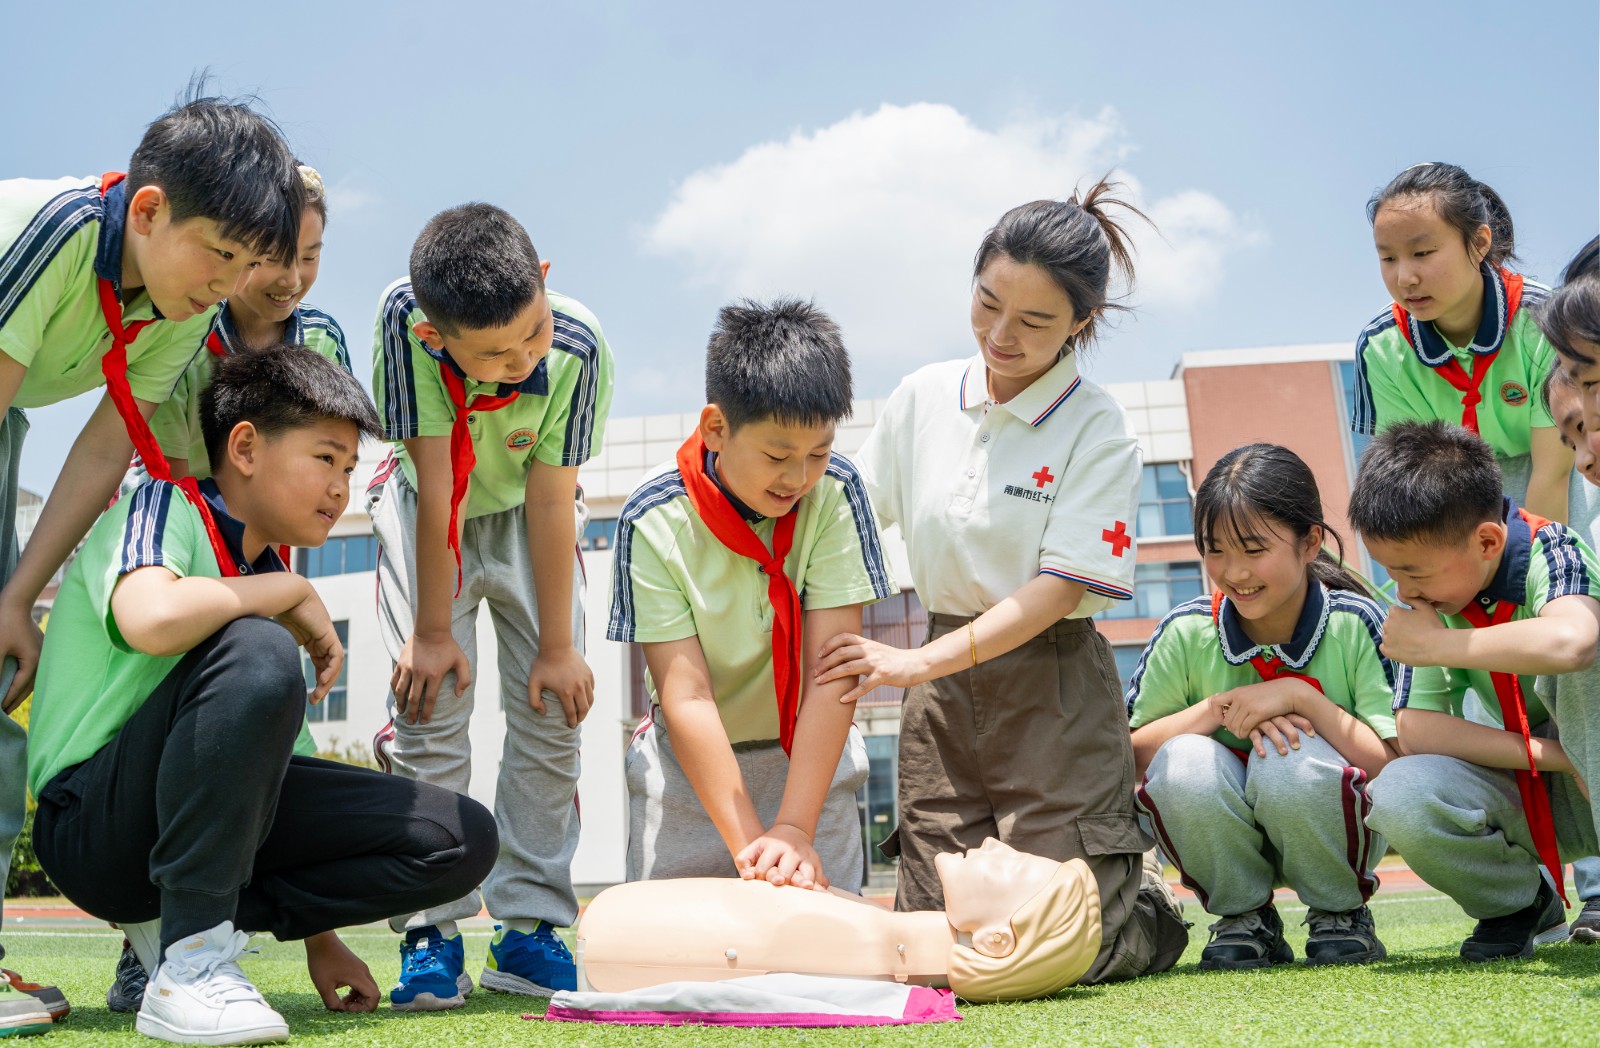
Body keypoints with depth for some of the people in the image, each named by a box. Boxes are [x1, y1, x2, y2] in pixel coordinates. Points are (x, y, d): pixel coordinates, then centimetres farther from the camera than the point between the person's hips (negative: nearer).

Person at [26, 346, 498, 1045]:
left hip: (223, 824, 7)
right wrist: (292, 592, -15)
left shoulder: (267, 578, 14)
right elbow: (152, 619, -34)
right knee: (253, 653, -34)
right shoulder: (162, 506, -8)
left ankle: (185, 918, -1)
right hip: (91, 824, -7)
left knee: (461, 839, -5)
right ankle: (189, 967, -27)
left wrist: (319, 939, 16)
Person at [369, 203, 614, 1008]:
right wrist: (432, 632, -22)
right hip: (430, 510, -1)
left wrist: (558, 646, -16)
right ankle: (432, 929, -4)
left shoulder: (579, 347, -32)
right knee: (431, 703, -12)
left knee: (551, 707, -6)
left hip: (527, 513, 1)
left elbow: (551, 501, -22)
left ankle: (529, 928, 3)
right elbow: (434, 485, -28)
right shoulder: (405, 318, -34)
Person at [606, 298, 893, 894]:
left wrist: (794, 829, -26)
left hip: (811, 756, 1)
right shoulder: (653, 521, -19)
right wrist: (749, 843, -29)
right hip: (689, 761, 0)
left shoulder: (835, 493, -17)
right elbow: (686, 695, -22)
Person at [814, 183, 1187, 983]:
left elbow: (1063, 586, -17)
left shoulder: (1097, 431, -9)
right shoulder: (924, 396, 5)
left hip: (1053, 686, -4)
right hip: (942, 688, 5)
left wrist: (921, 661, -25)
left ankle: (1146, 914, 26)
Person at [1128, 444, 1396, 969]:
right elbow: (1126, 755, -11)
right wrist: (1217, 709, -22)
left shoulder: (1355, 624, -13)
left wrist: (1301, 696, -26)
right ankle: (1244, 916, -1)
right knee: (1184, 762, -29)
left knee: (1294, 762, -33)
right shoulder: (1187, 632, -9)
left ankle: (1341, 912, -2)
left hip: (1331, 840, -1)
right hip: (1227, 843, 2)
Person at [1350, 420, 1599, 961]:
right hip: (1530, 798, 4)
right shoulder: (1428, 600, -7)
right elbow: (1413, 732, -13)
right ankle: (1519, 903, 6)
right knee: (1399, 796, -27)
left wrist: (1437, 645, -31)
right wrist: (1550, 755, -23)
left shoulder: (1554, 551, -20)